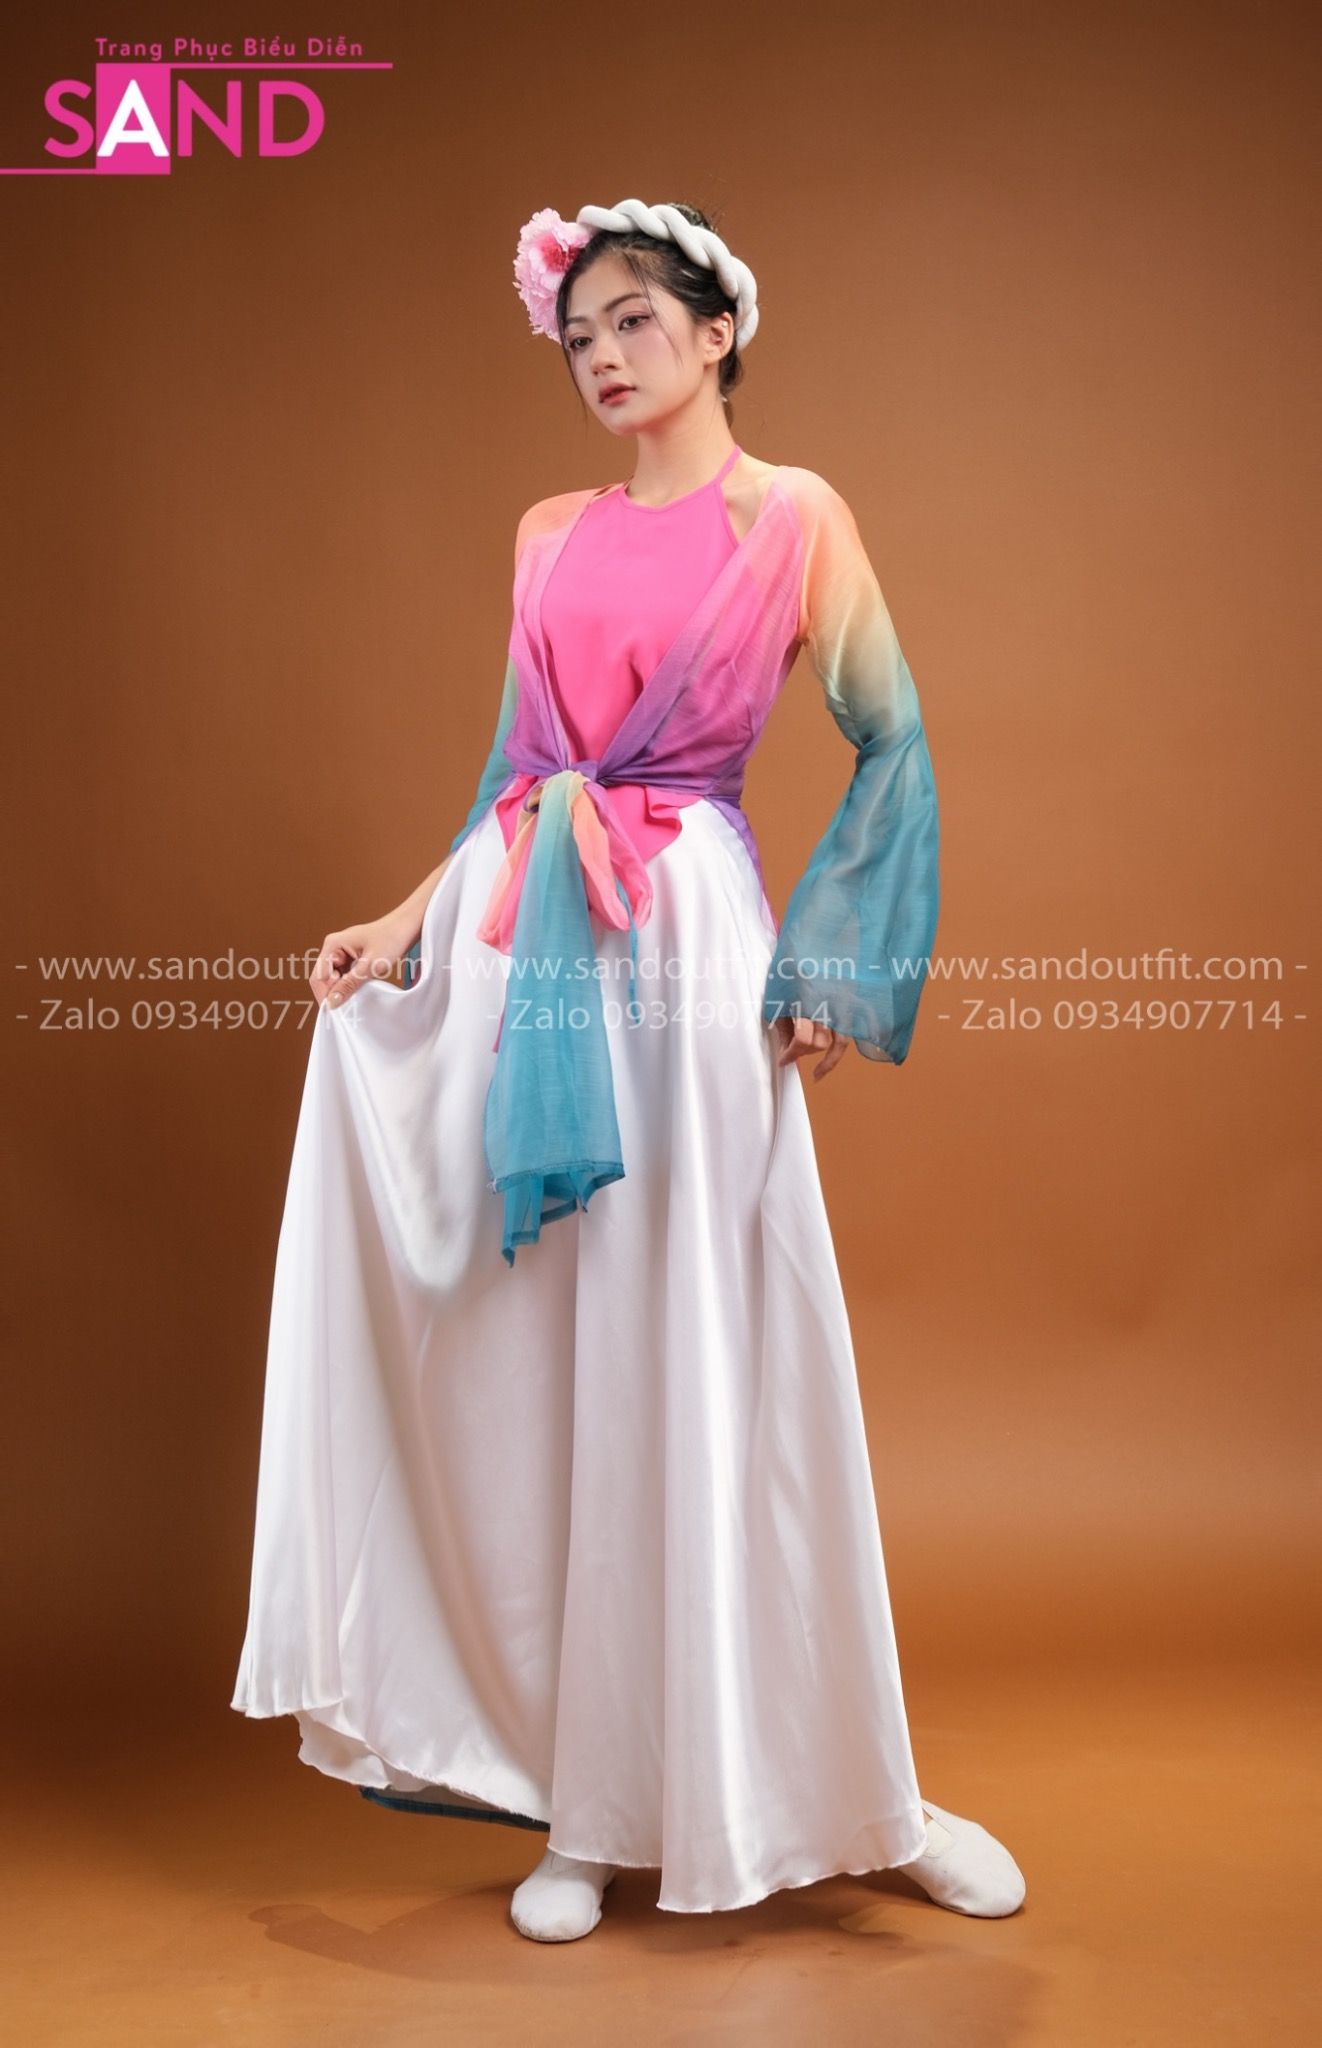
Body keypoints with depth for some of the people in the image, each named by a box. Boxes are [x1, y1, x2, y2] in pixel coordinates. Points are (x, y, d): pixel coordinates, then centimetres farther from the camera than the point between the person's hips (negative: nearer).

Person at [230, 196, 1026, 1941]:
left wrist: (832, 968, -6)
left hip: (684, 946, -4)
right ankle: (580, 1799, 17)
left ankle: (832, 1782, 15)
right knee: (527, 1363, 3)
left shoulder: (795, 517, 4)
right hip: (518, 949, 5)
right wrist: (407, 927, 10)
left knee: (695, 1359, -3)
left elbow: (892, 748, 0)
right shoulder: (549, 534, 17)